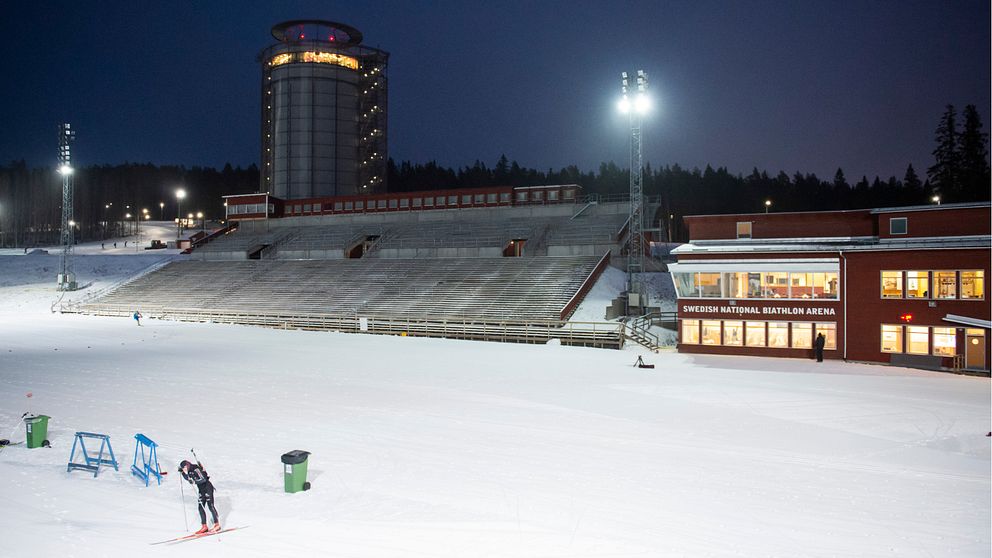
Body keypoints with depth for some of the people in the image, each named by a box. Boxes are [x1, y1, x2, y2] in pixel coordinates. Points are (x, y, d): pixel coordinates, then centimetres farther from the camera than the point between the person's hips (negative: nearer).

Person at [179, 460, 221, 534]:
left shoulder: (196, 469, -20)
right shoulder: (189, 471, 6)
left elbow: (204, 479, -28)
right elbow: (187, 479, 25)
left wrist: (194, 481, -34)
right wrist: (182, 472, 13)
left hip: (207, 487, -9)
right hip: (201, 490, 9)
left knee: (210, 505, -8)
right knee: (200, 507, 6)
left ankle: (217, 525, -4)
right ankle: (204, 526, 11)